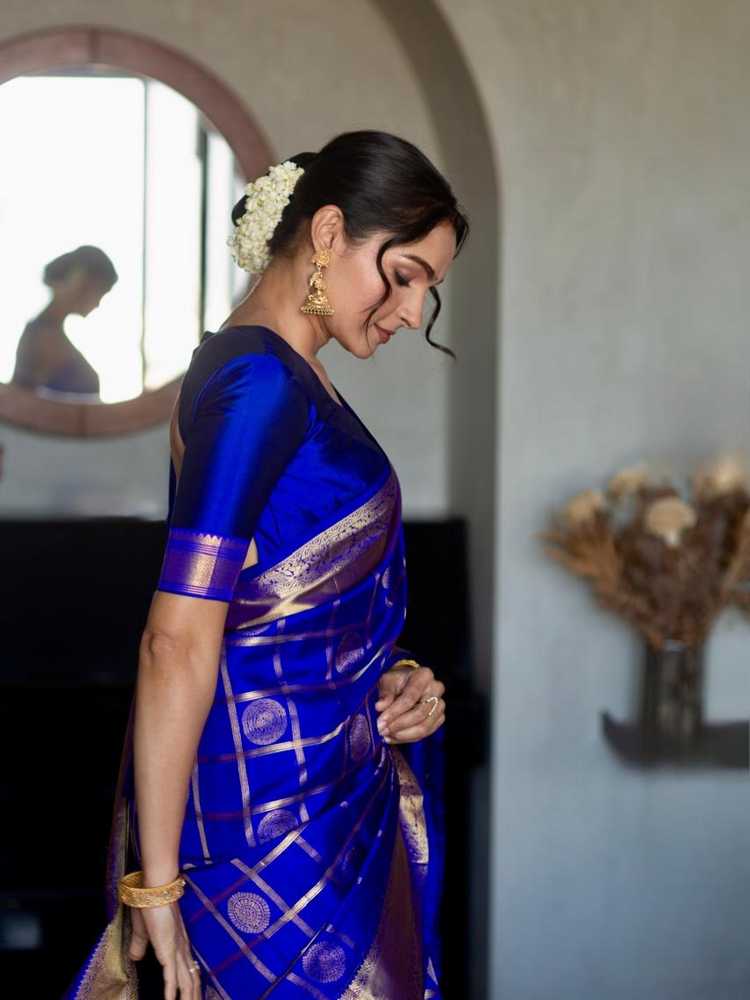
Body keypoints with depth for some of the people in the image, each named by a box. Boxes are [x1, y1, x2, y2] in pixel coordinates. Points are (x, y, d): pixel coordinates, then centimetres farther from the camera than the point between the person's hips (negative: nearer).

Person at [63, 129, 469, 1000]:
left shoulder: (284, 375, 11)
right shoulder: (260, 385, -18)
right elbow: (177, 642, -23)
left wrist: (385, 682, 2)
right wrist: (156, 883, -22)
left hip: (332, 788, 9)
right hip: (273, 807, -9)